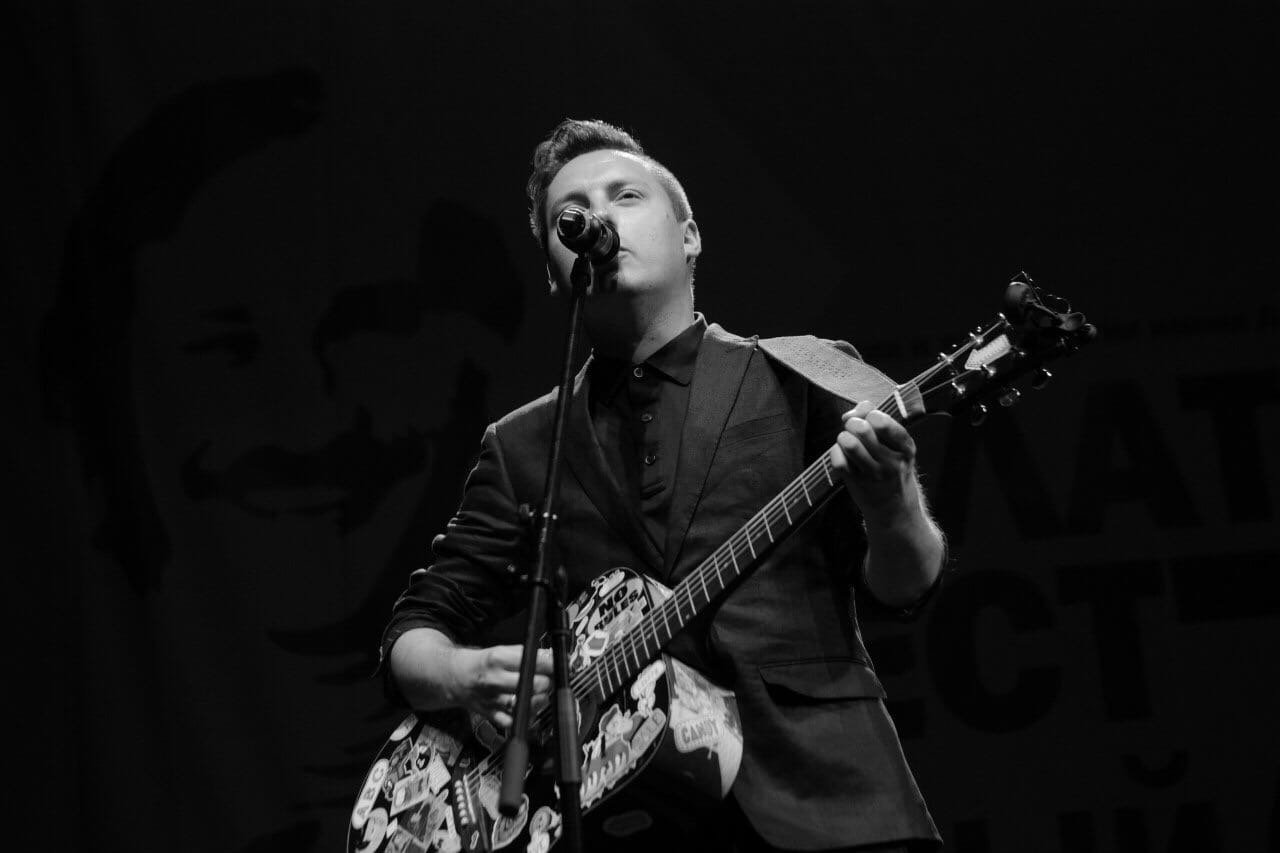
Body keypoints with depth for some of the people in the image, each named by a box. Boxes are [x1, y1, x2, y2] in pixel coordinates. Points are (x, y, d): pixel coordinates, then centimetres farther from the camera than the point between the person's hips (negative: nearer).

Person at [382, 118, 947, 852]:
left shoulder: (805, 380, 9)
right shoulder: (523, 447, 14)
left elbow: (899, 589, 3)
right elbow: (418, 632, 16)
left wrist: (892, 507, -19)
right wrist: (464, 675, -7)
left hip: (819, 784, -3)